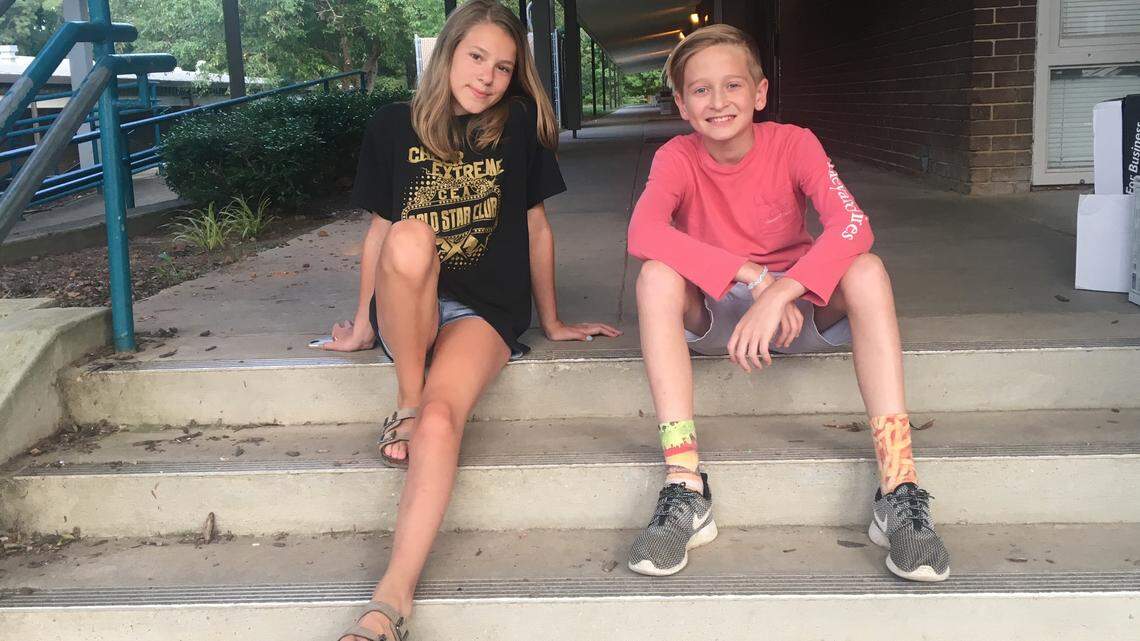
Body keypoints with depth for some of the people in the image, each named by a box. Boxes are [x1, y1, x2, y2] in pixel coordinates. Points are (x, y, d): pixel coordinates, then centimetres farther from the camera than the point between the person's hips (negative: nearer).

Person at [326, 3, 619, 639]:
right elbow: (380, 231, 13)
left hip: (487, 310, -1)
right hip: (407, 308, 1)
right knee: (411, 237, -35)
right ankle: (406, 401, -17)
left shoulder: (519, 125, 5)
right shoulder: (392, 127, 7)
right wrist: (362, 325, 17)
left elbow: (537, 229, 12)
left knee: (442, 419, -31)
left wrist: (553, 322, 17)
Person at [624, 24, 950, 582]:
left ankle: (899, 492, -33)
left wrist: (778, 295, -41)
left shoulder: (793, 144, -10)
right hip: (713, 316, 0)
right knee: (657, 276, -30)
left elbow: (852, 225, -27)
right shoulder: (677, 157, -11)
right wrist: (756, 277, -39)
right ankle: (684, 489, -34)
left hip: (800, 308, 0)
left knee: (866, 269, -28)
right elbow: (643, 232, -32)